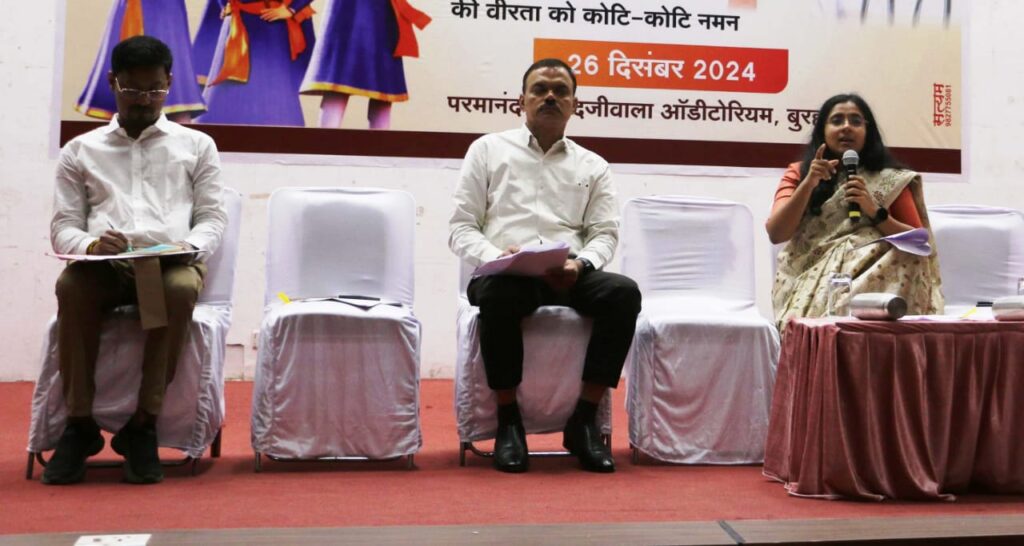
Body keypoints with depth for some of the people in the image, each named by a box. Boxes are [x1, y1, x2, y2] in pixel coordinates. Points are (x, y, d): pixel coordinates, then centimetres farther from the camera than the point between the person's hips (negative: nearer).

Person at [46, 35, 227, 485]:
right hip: (104, 266, 1)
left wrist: (189, 247, -12)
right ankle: (79, 424, -24)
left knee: (181, 288, -38)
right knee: (70, 285, -35)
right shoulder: (80, 150, 19)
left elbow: (213, 216, 11)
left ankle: (143, 426, -28)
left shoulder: (196, 145, 18)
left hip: (171, 262, -1)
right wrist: (89, 245, -12)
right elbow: (62, 226, 12)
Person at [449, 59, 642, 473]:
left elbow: (605, 234, 11)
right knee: (498, 291, -38)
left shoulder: (593, 166, 20)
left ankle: (584, 421, -18)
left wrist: (580, 264, -13)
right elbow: (461, 229, 8)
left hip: (568, 278, 2)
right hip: (505, 273, -2)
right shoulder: (489, 149, 15)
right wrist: (496, 256, -13)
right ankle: (508, 420, -20)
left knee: (624, 292, -29)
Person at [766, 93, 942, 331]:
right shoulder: (798, 174, 12)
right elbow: (776, 234, -1)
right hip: (808, 284, 0)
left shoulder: (891, 180, 10)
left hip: (871, 283, 0)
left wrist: (876, 212, -10)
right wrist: (808, 184, -12)